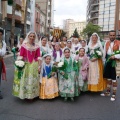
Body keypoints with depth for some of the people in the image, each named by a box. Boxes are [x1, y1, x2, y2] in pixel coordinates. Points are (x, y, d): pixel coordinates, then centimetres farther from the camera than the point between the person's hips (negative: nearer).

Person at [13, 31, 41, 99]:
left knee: (33, 80, 7)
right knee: (24, 80, 5)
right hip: (25, 64, -1)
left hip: (34, 65, 1)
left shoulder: (37, 46, 3)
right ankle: (24, 94, 21)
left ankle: (32, 95, 22)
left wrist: (39, 66, -3)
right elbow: (21, 56, -2)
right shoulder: (24, 45, -2)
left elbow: (38, 57, 1)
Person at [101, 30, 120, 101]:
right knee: (108, 77, 15)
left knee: (114, 78, 1)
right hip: (107, 61, 5)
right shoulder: (107, 43, 10)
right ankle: (108, 92, 30)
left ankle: (114, 94, 12)